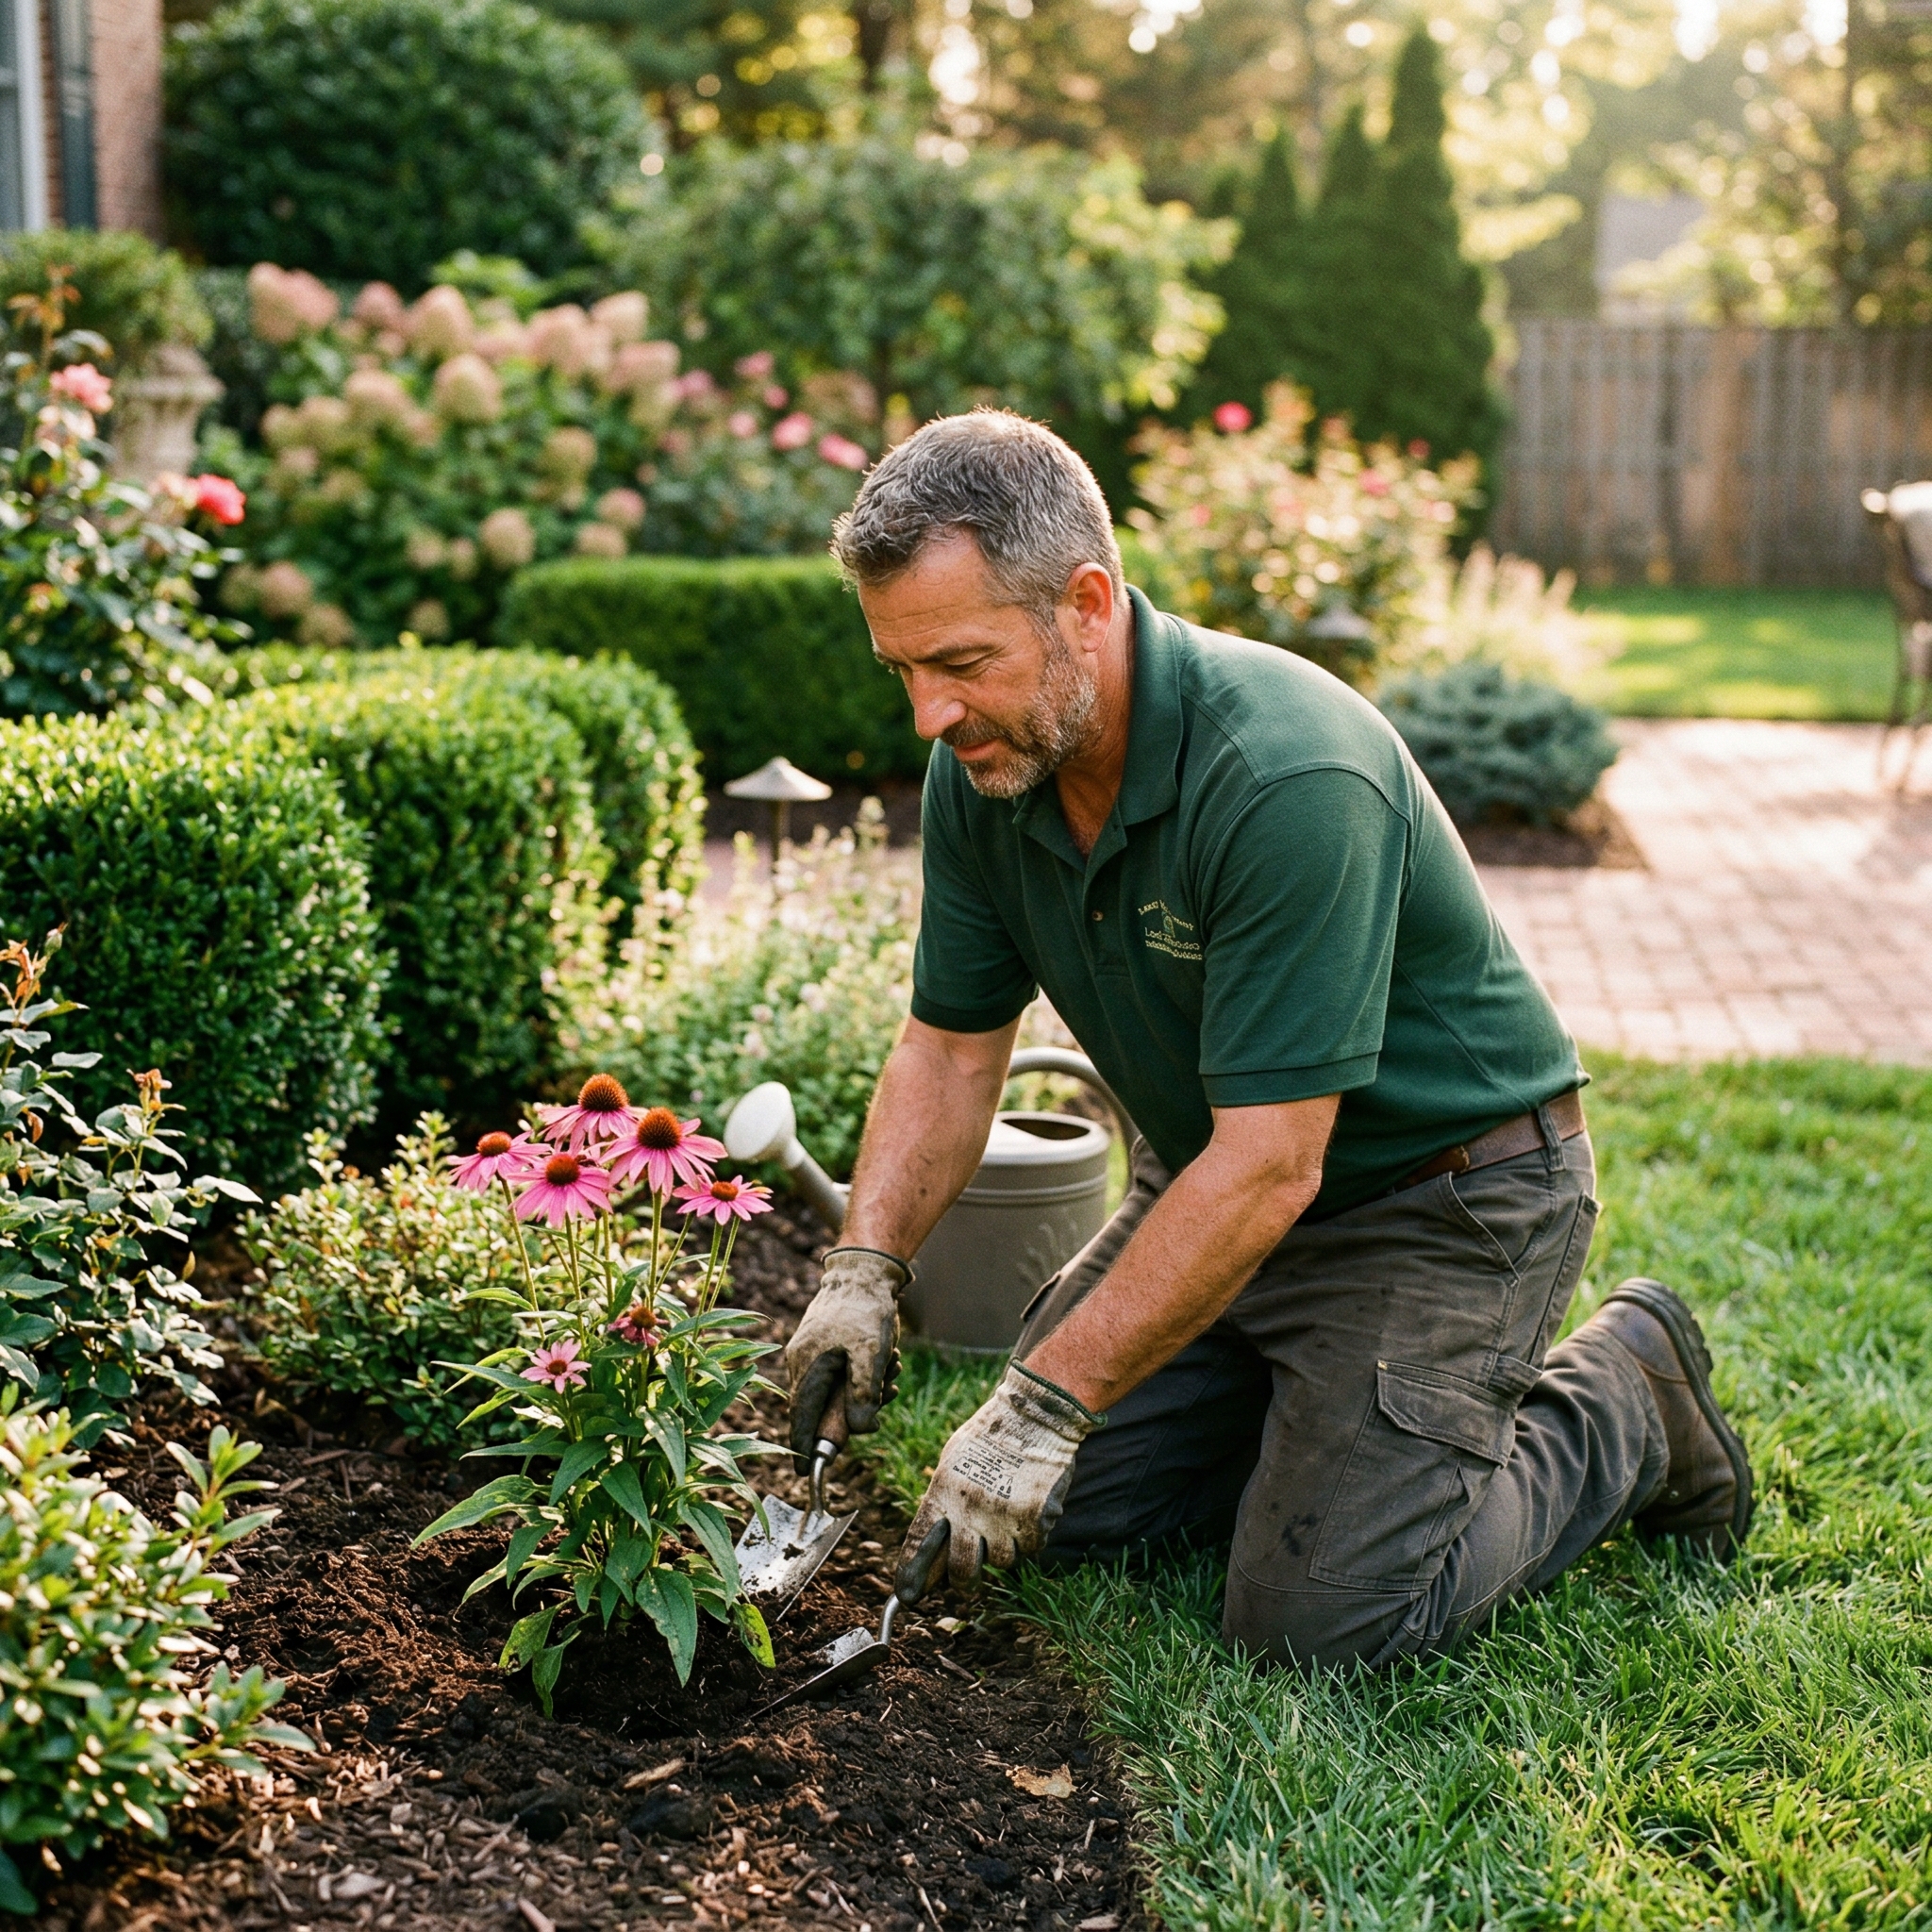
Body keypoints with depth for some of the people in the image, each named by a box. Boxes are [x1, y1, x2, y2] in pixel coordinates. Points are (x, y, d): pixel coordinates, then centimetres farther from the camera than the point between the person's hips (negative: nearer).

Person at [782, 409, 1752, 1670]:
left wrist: (1045, 1402, -31)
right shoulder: (983, 772, -9)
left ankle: (1623, 1404, 9)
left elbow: (1268, 1169, -33)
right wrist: (864, 1269, -13)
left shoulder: (1289, 777, -34)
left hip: (1445, 1196, -7)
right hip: (1213, 1176, 7)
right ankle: (1330, 1406, 21)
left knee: (1321, 1613, -14)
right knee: (1057, 1508, 1)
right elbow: (952, 1049, 2)